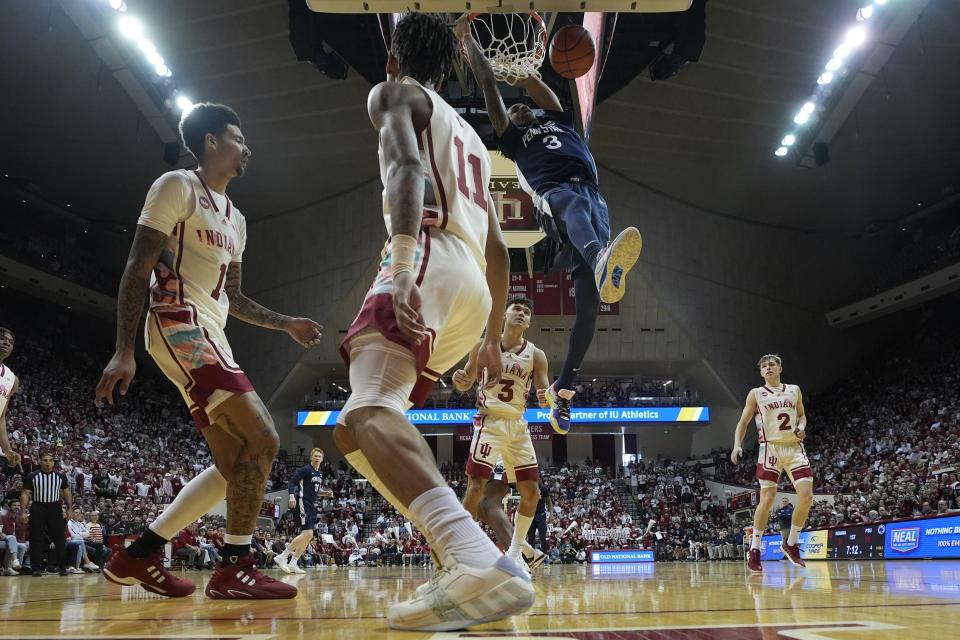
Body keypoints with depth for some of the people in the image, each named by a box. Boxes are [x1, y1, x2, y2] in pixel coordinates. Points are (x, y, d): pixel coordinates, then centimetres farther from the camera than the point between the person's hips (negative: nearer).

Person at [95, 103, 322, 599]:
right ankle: (235, 569, -11)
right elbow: (137, 269, -10)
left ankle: (136, 557, 15)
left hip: (210, 335, 10)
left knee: (235, 466, 7)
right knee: (262, 439, -18)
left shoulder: (234, 218, 23)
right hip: (181, 327, -10)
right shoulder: (178, 187, -3)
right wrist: (123, 351, -18)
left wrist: (286, 324, 24)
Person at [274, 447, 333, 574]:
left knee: (308, 536, 6)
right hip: (303, 503, -9)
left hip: (312, 506, 9)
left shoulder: (320, 474, 17)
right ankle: (282, 557, -13)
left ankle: (293, 563, 10)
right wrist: (292, 496, -30)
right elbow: (291, 483, -14)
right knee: (307, 534, -18)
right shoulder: (305, 469, -8)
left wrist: (326, 494, 10)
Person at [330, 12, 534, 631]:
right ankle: (472, 568, 6)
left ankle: (481, 561, -52)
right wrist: (493, 338, 36)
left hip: (429, 259, -8)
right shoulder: (470, 137, 35)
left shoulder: (394, 93, 12)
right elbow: (498, 250, 31)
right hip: (474, 288, 8)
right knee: (357, 425, 14)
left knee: (369, 411, -27)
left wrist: (402, 263, -27)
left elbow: (407, 167, -12)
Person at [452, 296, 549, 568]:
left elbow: (545, 398, 0)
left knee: (532, 492, 2)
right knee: (476, 486, -13)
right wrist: (458, 379, -16)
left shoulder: (535, 355, 3)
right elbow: (466, 384, 7)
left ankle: (515, 551, 20)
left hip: (518, 426, 4)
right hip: (489, 422, -3)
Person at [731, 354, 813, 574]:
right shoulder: (756, 394, 5)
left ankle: (791, 544, 11)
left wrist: (801, 427, 1)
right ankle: (754, 550, 1)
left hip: (795, 448, 3)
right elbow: (743, 422, 5)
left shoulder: (794, 390, 14)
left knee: (806, 496, -8)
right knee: (767, 499, -9)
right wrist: (737, 445, -10)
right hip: (771, 448, -3)